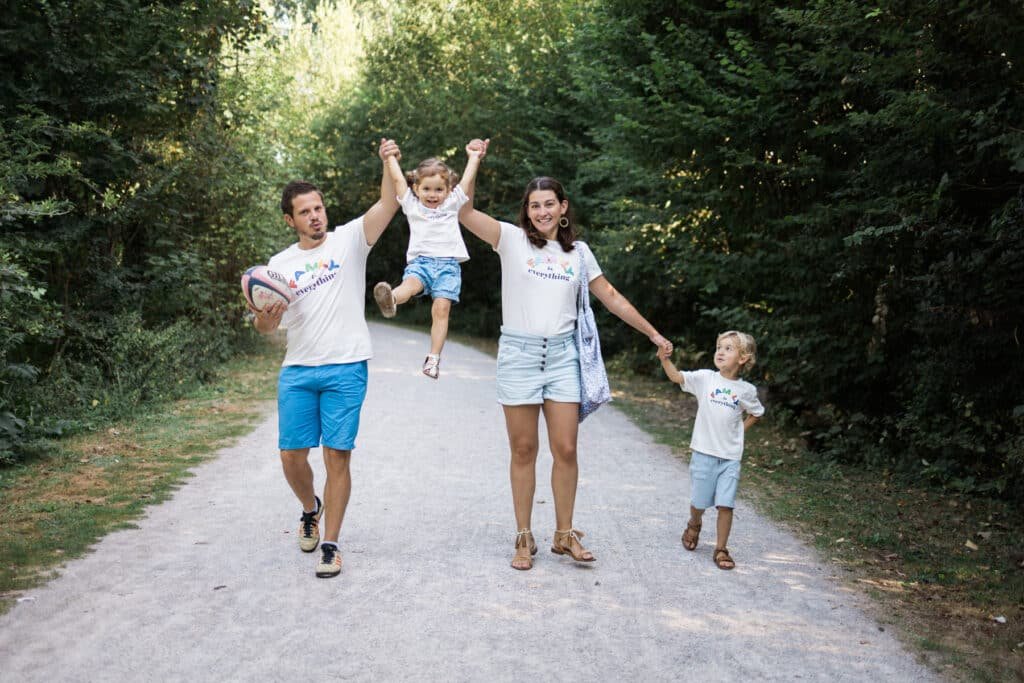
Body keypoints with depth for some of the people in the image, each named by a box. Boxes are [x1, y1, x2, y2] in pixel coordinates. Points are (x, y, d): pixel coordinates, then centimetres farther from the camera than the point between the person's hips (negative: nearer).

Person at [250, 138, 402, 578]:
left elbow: (388, 205, -11)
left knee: (337, 456, -3)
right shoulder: (279, 264, 11)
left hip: (345, 369, -3)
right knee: (292, 455, 5)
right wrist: (265, 318, -14)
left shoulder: (349, 239, 3)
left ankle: (330, 546, 7)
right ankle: (311, 509, 36)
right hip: (297, 371, 3)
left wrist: (389, 164, -27)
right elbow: (267, 326, 10)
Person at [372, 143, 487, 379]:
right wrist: (390, 156, 20)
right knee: (410, 283, -33)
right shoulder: (412, 205, 19)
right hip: (420, 260, 0)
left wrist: (475, 156, 22)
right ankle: (390, 300, -65)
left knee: (441, 308, -16)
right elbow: (398, 179, 17)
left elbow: (468, 179, 19)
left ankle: (434, 357, -18)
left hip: (448, 263, 0)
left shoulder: (453, 203, 20)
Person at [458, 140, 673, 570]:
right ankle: (524, 538, 16)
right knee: (523, 451, 3)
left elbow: (611, 298, 18)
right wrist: (472, 162, -21)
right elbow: (465, 213, -12)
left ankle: (564, 535, 18)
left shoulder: (578, 252, 10)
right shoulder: (512, 239, 1)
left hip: (562, 356, 2)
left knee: (566, 450, 2)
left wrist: (653, 333, 20)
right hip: (519, 353, -2)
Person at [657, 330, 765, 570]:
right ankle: (694, 526, 42)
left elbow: (756, 413, 18)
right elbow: (677, 377, -14)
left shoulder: (746, 390, 1)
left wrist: (739, 430, 6)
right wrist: (665, 359, -30)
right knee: (699, 502, 10)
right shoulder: (705, 378, -3)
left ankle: (721, 549, 10)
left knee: (726, 505, -3)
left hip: (730, 457, 1)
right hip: (703, 452, 0)